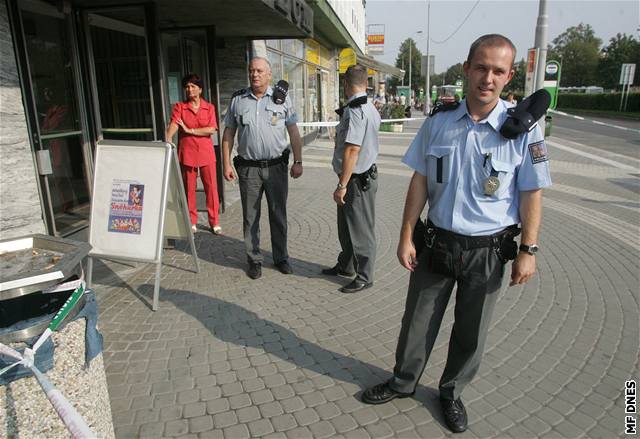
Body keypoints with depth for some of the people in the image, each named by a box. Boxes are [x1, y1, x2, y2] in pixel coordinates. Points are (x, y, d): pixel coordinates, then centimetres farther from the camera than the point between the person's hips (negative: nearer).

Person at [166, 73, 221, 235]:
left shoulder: (209, 107, 6)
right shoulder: (179, 106, 6)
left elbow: (211, 129, -6)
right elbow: (173, 124, -10)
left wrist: (189, 130, -9)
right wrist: (167, 140, -28)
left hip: (206, 152, 0)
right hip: (187, 152, 0)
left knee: (211, 187, 1)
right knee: (189, 188, 6)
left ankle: (214, 222, 12)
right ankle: (192, 222, 20)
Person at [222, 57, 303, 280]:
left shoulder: (282, 98, 3)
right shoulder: (238, 100, 5)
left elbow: (294, 132, 3)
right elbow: (228, 133, 8)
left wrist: (298, 162, -4)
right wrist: (226, 164, 2)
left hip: (276, 166, 0)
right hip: (248, 168, 1)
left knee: (278, 215, 9)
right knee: (250, 217, 7)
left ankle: (281, 258, 23)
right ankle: (254, 260, 20)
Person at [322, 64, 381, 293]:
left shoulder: (354, 111, -21)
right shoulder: (371, 109, 10)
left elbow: (352, 150, -25)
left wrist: (342, 185, -23)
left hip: (356, 180, -10)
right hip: (365, 174, 10)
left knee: (360, 229, 3)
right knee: (346, 225, 22)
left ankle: (364, 277, 18)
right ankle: (346, 265, 39)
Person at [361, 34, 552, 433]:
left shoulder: (523, 129, -10)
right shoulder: (439, 122, -4)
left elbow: (531, 194, -5)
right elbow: (420, 182, 0)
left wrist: (528, 251, -6)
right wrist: (406, 237, -1)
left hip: (487, 251, -1)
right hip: (436, 243, 2)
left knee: (471, 334, 17)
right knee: (417, 323, 17)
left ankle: (451, 392, 42)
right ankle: (403, 383, 41)